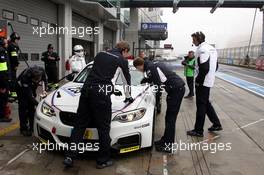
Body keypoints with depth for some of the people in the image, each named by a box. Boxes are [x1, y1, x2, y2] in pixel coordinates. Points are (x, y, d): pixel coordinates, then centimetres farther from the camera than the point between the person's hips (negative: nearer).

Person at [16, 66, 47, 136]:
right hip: (21, 87, -5)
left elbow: (45, 79, -7)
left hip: (31, 87, 5)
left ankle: (32, 126, 16)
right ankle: (23, 128, -1)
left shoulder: (42, 71, -32)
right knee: (23, 107, -9)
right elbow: (29, 95, -38)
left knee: (32, 106, 7)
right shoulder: (25, 77, -44)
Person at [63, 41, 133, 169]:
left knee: (79, 124, 11)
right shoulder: (122, 60, 8)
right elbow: (127, 80, 18)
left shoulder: (100, 54, 23)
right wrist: (128, 97, 35)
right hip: (101, 92, -6)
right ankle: (103, 160, 17)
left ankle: (69, 156, 11)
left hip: (86, 88, 6)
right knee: (103, 127, 6)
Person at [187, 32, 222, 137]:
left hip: (203, 83, -9)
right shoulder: (212, 48, 13)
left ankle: (198, 131, 9)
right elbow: (215, 66, 18)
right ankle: (216, 124, 27)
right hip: (209, 81, 9)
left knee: (201, 105, -1)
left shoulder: (202, 49, -17)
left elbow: (204, 69, -25)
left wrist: (198, 81, -15)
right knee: (206, 103, 21)